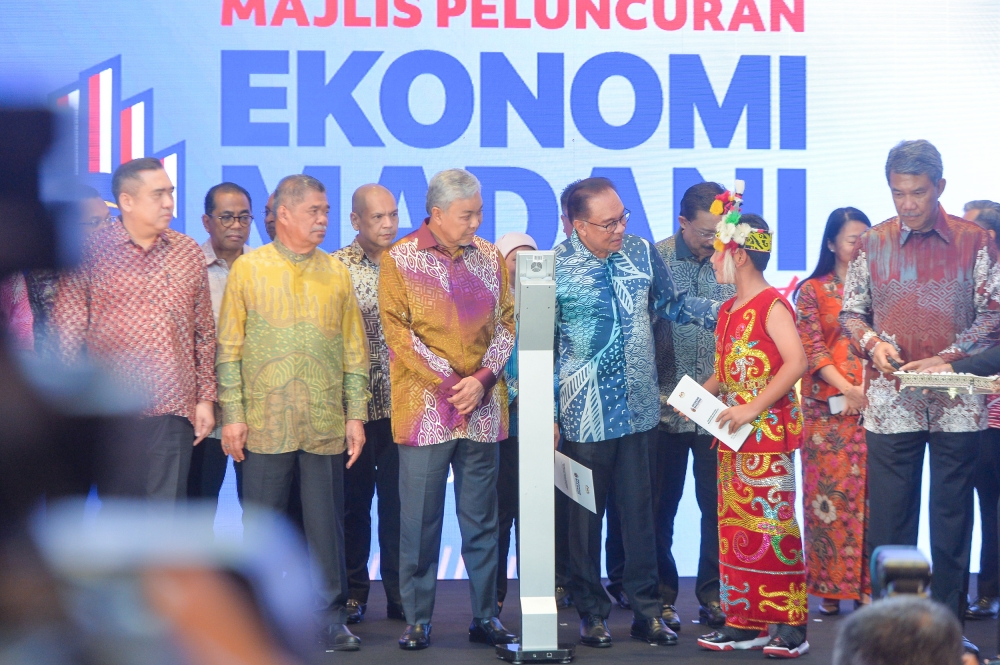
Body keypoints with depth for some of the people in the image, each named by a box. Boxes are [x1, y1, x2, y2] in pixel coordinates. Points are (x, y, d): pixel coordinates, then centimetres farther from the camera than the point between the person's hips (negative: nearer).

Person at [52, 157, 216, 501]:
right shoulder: (91, 253, -3)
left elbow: (204, 333, 12)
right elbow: (67, 335, -1)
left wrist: (206, 398, 7)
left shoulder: (188, 252, 8)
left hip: (172, 412, 2)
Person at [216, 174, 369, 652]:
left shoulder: (336, 273, 10)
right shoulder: (248, 268, 4)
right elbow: (229, 348, 2)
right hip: (265, 424, -2)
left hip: (326, 425, 2)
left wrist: (356, 415, 4)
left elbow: (354, 350, 11)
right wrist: (232, 414, -5)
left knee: (326, 526, 4)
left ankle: (330, 621, 12)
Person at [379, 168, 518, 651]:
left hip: (482, 409, 3)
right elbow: (398, 331, -6)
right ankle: (417, 620, 10)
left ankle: (485, 616, 15)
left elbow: (507, 323, 8)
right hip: (424, 409, -3)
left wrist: (483, 378, -7)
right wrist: (448, 383, -11)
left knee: (481, 520, 8)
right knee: (420, 520, 1)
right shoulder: (399, 261, -1)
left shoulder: (489, 258, 9)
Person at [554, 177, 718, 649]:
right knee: (585, 513, 8)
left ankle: (646, 609, 18)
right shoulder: (554, 268, -9)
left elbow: (672, 304, 16)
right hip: (584, 414, -3)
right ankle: (591, 611, 21)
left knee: (639, 509, 9)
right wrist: (548, 414, -5)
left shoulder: (641, 252, 3)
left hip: (638, 409, 3)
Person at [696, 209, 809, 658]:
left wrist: (753, 408, -24)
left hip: (768, 432, -9)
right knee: (734, 525, 9)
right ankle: (743, 621, 15)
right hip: (733, 435, 9)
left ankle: (789, 625, -3)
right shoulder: (728, 310, 15)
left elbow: (796, 362, -22)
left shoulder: (771, 305, -12)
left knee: (773, 524, -7)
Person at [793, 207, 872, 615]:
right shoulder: (812, 291, 6)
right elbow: (812, 348, -2)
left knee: (869, 491, -1)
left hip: (873, 403, 2)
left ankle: (868, 584, 3)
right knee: (829, 492, -2)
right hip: (827, 408, -2)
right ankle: (831, 586, 4)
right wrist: (847, 388, -14)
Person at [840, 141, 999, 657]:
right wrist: (873, 342, -10)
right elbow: (850, 313, 11)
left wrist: (946, 358, -13)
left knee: (952, 515, 6)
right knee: (889, 516, 3)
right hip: (890, 401, 1)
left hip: (957, 403, -1)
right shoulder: (872, 244, 5)